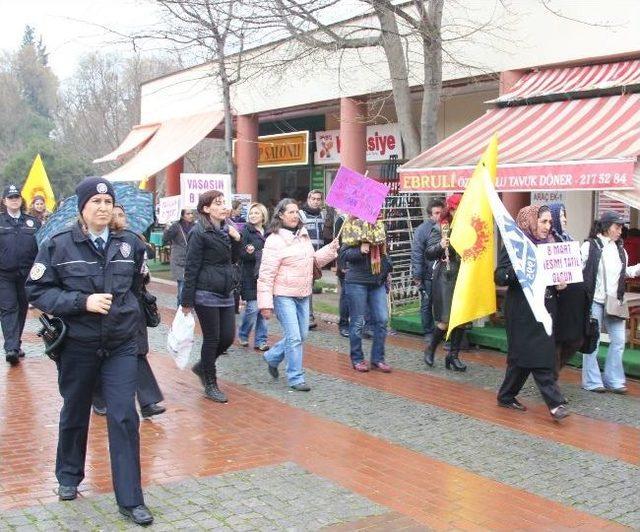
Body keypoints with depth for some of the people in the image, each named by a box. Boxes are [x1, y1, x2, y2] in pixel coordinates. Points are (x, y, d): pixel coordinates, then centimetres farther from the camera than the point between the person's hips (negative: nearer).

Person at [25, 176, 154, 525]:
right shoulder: (58, 245, -9)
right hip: (77, 346, -1)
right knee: (74, 414, 17)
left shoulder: (130, 243, -1)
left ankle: (130, 500, 3)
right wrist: (83, 302, -20)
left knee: (124, 418, -5)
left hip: (121, 346, 1)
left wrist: (124, 307, 6)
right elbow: (37, 291, -10)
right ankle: (68, 477, 42)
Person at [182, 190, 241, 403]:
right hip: (206, 295, -7)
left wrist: (236, 240, 0)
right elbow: (191, 267, -12)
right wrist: (187, 300, -13)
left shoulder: (226, 230, 10)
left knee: (228, 337, 7)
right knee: (212, 338, 1)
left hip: (225, 294, 7)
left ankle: (203, 367, 31)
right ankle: (210, 385, 16)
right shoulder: (199, 233, -12)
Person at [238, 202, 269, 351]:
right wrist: (249, 252, -26)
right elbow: (240, 253, -9)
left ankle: (260, 340, 13)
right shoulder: (246, 231, -4)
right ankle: (243, 335, 17)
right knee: (253, 308, -6)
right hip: (250, 276, -5)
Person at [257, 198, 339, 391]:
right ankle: (296, 378, 6)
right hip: (283, 295, -8)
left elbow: (314, 260, 21)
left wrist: (331, 249, 5)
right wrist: (265, 304, -17)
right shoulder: (275, 240, -14)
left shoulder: (303, 235, 10)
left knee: (301, 335, 13)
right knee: (294, 337, -7)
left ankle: (272, 357, 35)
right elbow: (266, 275, -15)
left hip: (303, 295, 8)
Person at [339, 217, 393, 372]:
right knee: (357, 322, 3)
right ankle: (357, 359, 16)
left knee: (382, 320, 3)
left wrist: (387, 269, 16)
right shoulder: (353, 225, -8)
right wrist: (360, 250, -25)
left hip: (378, 282, 6)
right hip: (357, 282, -5)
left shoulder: (379, 225, 10)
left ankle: (378, 358, 14)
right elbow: (343, 254, -11)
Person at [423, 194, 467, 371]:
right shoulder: (440, 228, -3)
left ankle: (453, 356, 18)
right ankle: (431, 350, 20)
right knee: (445, 320, -5)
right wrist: (440, 246, -22)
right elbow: (428, 254, -5)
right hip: (445, 278, -4)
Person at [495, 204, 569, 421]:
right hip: (523, 311, -7)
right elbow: (500, 276, -12)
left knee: (523, 356, 11)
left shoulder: (548, 245, 12)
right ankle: (555, 402, -9)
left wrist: (559, 284, 1)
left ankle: (507, 396, 23)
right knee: (537, 357, -8)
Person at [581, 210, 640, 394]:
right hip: (594, 301, -6)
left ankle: (613, 380, 17)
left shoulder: (619, 249, 11)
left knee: (618, 340, 6)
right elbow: (578, 269, -9)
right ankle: (592, 381, 12)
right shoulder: (590, 246, -7)